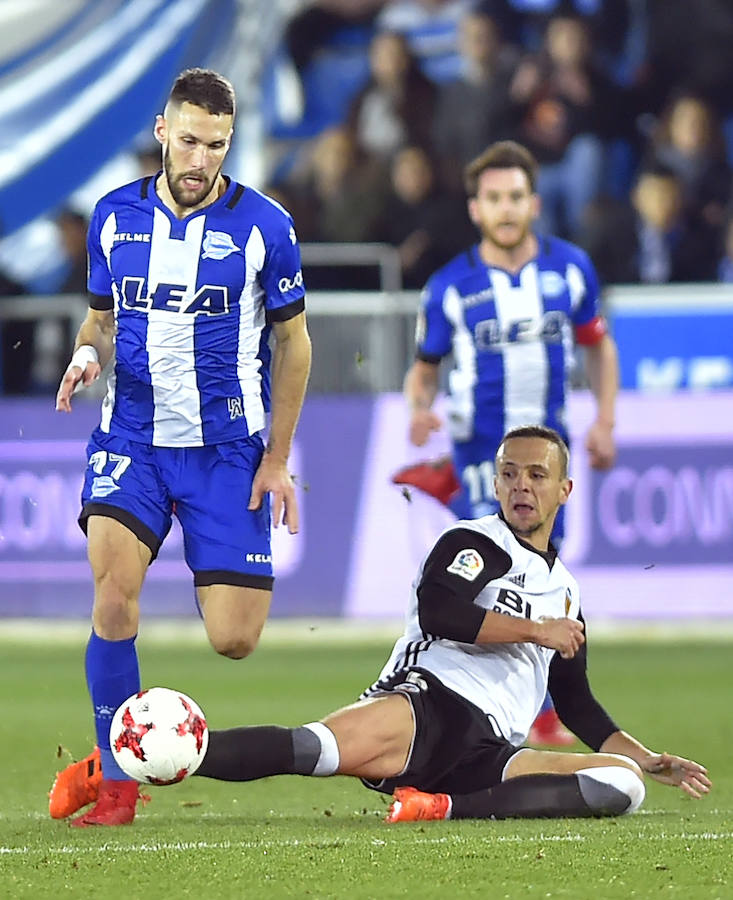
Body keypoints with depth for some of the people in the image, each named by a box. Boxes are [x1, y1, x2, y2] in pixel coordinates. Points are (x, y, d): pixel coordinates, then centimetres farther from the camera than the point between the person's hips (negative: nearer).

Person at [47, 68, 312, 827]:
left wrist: (277, 460, 2)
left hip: (227, 450, -1)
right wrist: (88, 354, -8)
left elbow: (292, 340, 5)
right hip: (132, 438, 1)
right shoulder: (114, 217, 2)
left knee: (233, 641, -8)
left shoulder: (263, 227, -5)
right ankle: (115, 780, -7)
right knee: (114, 594, -21)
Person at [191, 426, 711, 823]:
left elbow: (577, 704, 37)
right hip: (426, 704, -6)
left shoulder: (566, 593, 30)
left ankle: (451, 807, -33)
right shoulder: (473, 542, 9)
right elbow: (436, 610, -13)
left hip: (487, 755, 6)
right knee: (314, 747, -38)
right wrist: (538, 631, -4)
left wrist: (647, 759, 27)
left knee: (623, 782, -20)